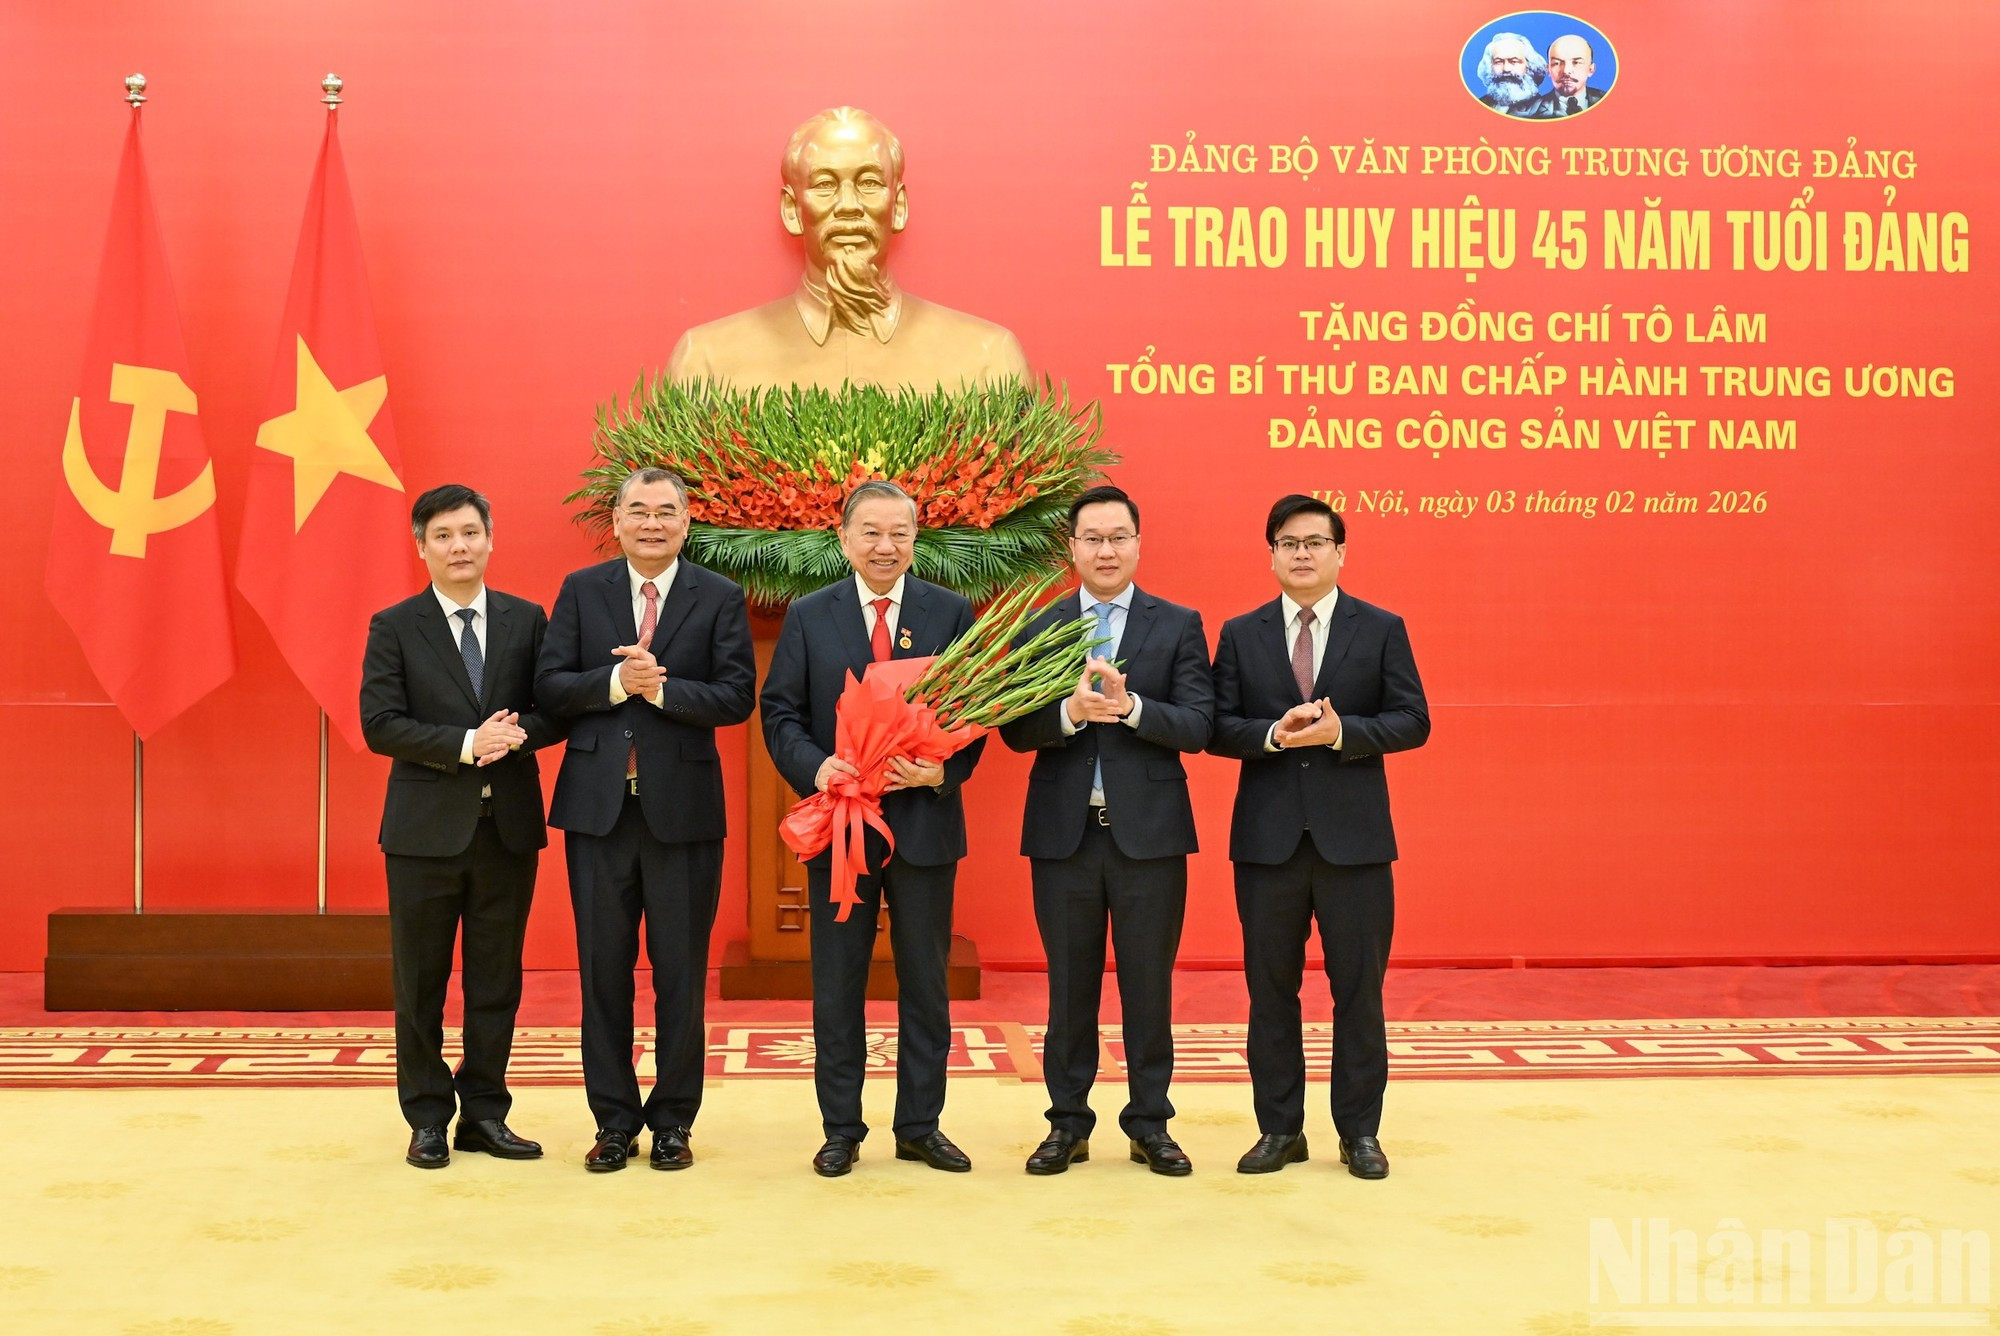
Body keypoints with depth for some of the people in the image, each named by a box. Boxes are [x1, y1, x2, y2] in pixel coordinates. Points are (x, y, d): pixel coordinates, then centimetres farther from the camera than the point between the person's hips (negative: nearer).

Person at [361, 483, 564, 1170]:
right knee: (421, 982, 5)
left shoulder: (526, 620, 8)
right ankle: (428, 1119, 17)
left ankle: (485, 1113, 19)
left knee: (497, 979, 8)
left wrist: (519, 734, -17)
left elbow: (555, 710, 5)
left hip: (509, 825, 2)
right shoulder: (394, 627, 1)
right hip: (427, 827, -2)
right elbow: (379, 723, -8)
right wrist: (466, 744, -19)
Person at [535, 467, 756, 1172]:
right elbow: (549, 684, -1)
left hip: (682, 807, -1)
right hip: (597, 804, 2)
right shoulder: (581, 589, 6)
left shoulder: (720, 598, 2)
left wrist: (660, 688, -19)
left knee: (681, 972, 5)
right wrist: (616, 682, -17)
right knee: (604, 968, 8)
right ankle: (614, 1120, 19)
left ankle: (674, 1120, 17)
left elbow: (737, 695, -7)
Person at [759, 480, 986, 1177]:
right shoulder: (808, 616, 4)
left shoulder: (952, 613, 3)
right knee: (837, 985, 7)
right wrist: (816, 766, -16)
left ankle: (920, 1126, 21)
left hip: (925, 820, 0)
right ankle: (841, 1129, 18)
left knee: (925, 982, 9)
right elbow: (780, 711, 2)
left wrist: (944, 771, -15)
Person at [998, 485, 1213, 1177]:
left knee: (1148, 984, 6)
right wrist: (1070, 711, -21)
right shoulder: (1038, 629, 7)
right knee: (1070, 985, 9)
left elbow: (1198, 726, -7)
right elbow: (1015, 731, -2)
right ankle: (1069, 1124, 20)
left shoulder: (1179, 625, 3)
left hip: (1149, 829, -1)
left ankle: (1149, 1123, 18)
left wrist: (1129, 705, -23)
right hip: (1064, 832, 1)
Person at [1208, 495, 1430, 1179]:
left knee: (1359, 988, 4)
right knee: (1270, 989, 7)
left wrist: (1342, 731, -17)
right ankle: (1280, 1130, 18)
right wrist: (1273, 733, -16)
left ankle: (1359, 1132, 15)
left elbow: (1412, 721, -2)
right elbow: (1218, 728, 2)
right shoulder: (1240, 634, 8)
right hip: (1268, 836, 1)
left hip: (1354, 838, -1)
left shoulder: (1382, 630, 4)